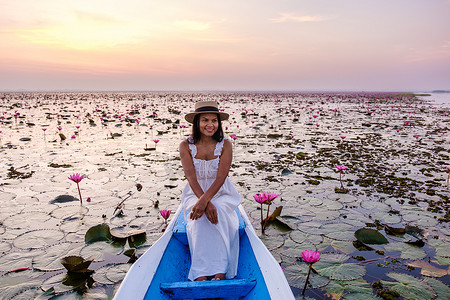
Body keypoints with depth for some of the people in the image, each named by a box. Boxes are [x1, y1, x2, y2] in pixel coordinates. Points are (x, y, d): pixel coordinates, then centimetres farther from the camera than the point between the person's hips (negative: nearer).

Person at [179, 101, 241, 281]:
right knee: (201, 217, -31)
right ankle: (201, 275, -29)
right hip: (195, 194, 0)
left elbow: (221, 177, -16)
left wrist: (205, 200, -32)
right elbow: (191, 177, -15)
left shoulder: (225, 145, -6)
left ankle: (220, 272, -27)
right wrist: (206, 203, -29)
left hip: (222, 194, 0)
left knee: (219, 214, -32)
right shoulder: (186, 146, -6)